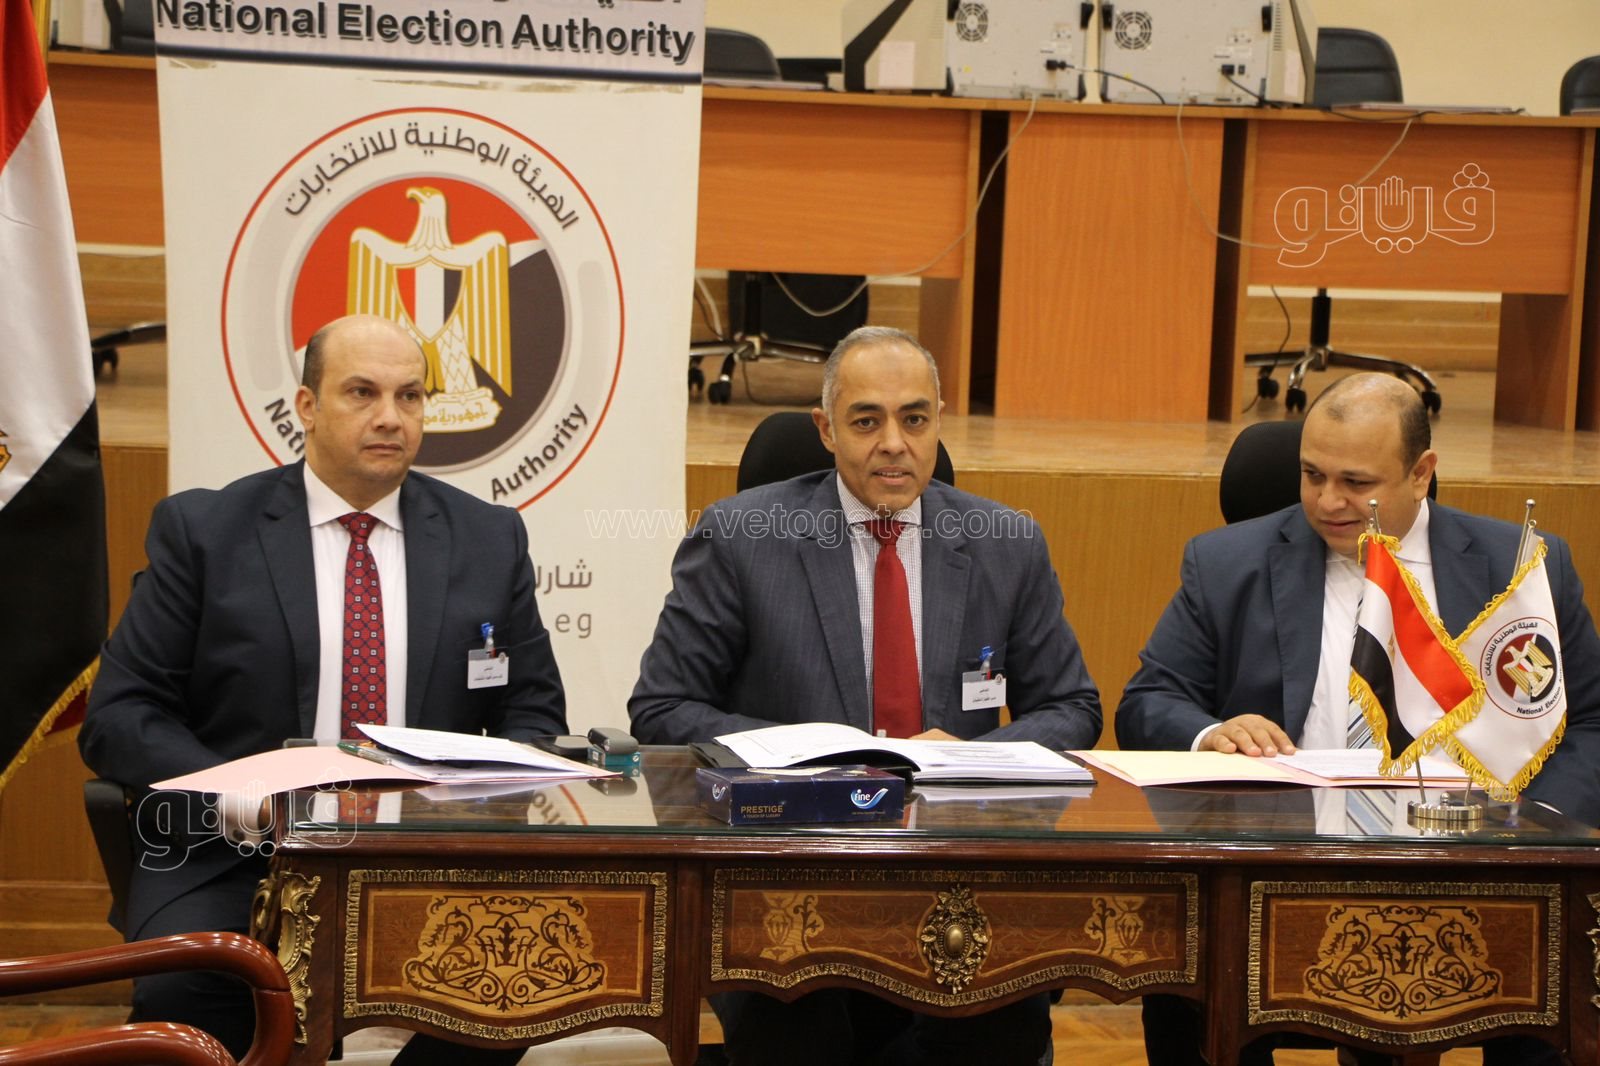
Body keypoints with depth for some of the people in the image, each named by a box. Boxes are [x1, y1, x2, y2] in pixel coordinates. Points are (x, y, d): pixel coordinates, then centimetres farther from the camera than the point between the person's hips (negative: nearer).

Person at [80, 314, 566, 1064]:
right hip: (235, 859, -2)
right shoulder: (202, 530, 4)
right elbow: (119, 715, 1)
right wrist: (235, 800, -17)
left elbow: (534, 713, 13)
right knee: (181, 995, -33)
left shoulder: (489, 539, 11)